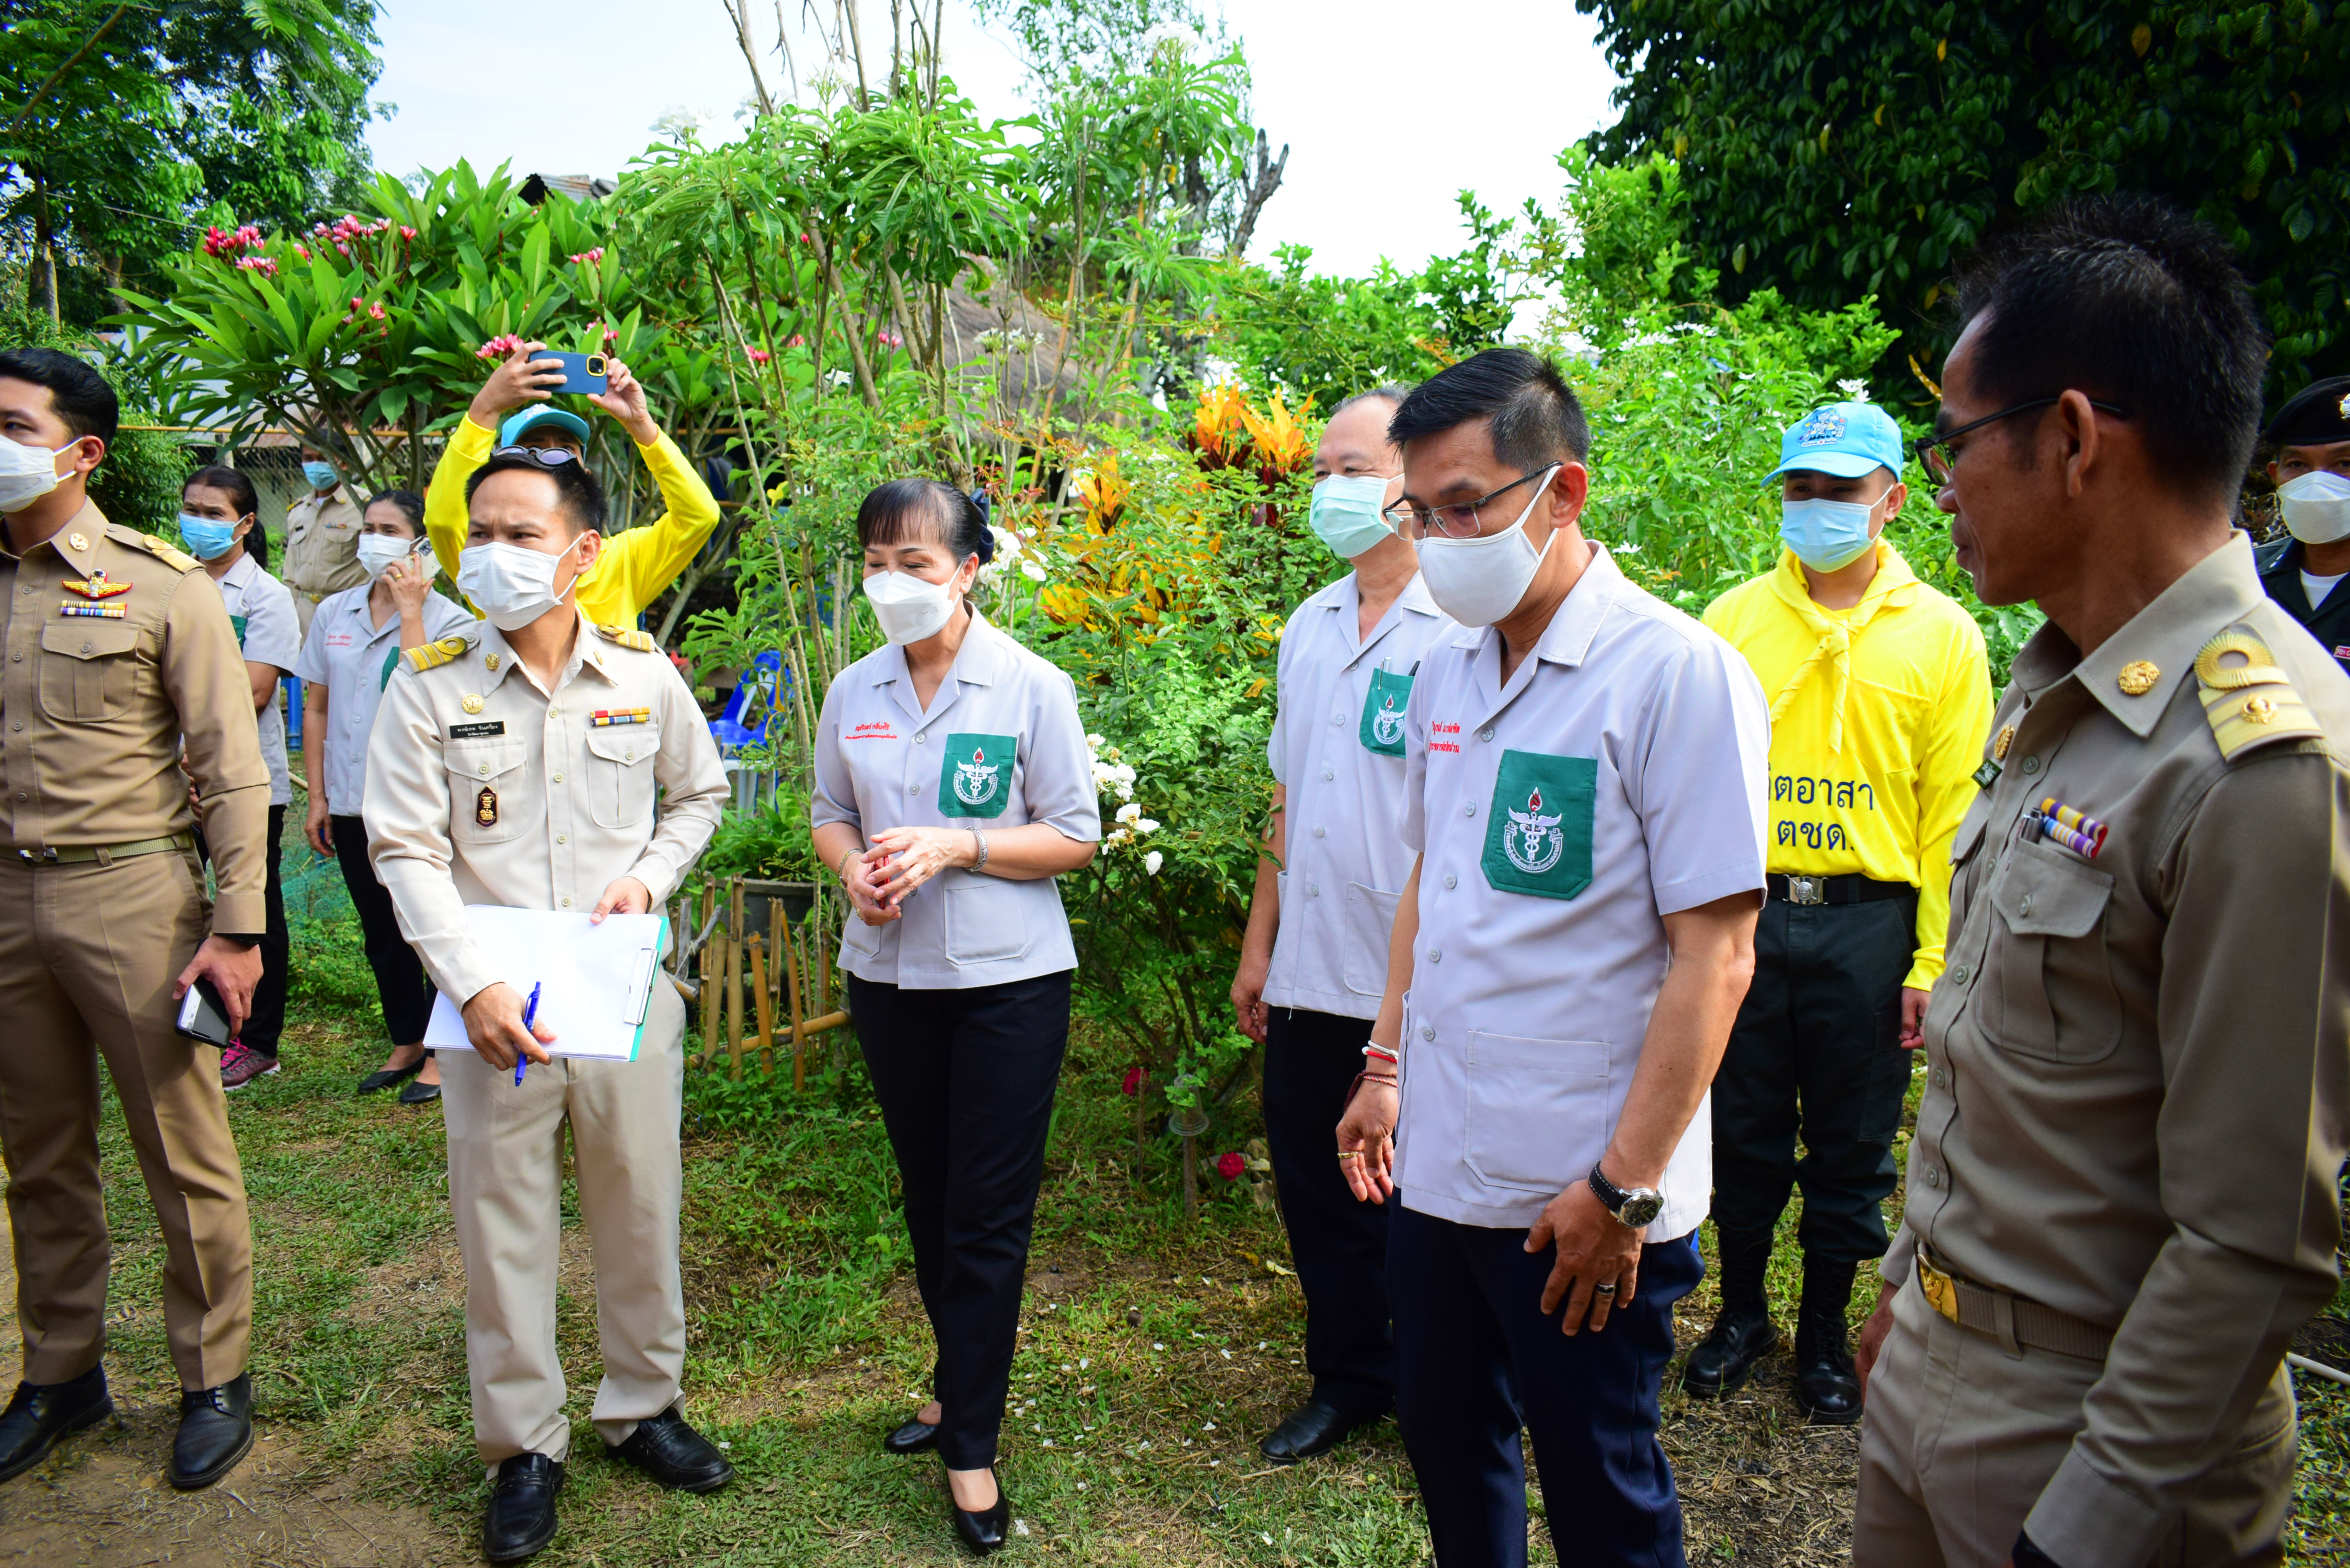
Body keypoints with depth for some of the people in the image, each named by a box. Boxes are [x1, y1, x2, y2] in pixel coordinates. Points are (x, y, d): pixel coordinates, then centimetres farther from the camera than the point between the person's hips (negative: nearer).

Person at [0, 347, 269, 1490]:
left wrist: (237, 928, -11)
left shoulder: (160, 586, -4)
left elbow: (233, 771, -6)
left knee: (183, 1150, 2)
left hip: (130, 892, -4)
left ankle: (215, 1380, 18)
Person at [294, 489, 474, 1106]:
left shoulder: (447, 620, -7)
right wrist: (317, 796, 8)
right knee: (380, 933, 15)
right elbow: (316, 708, 11)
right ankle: (405, 1043, 30)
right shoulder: (333, 613, 7)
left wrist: (410, 611, -19)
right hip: (353, 802, 5)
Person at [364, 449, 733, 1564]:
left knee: (640, 1202, 12)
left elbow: (699, 793, 14)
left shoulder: (644, 676, -1)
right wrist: (472, 986, -16)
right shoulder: (430, 686, -5)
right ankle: (525, 1443, 26)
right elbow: (408, 852, -7)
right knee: (503, 1219, 8)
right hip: (494, 1002, -1)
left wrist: (650, 877, -4)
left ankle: (641, 1405, 33)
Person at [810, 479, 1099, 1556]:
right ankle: (962, 1382, 38)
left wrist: (954, 845, -20)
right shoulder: (854, 692, 3)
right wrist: (854, 869, -9)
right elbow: (829, 814, 13)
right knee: (926, 1195, 17)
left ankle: (971, 1445, 15)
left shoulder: (1032, 687, -9)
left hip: (1007, 979, -4)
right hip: (889, 973, 4)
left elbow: (1075, 837, -7)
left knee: (988, 1215, 1)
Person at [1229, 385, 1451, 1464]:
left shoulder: (1465, 627, -11)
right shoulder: (1308, 628, 12)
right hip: (1309, 976, 7)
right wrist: (1258, 943, 16)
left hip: (1419, 988, -6)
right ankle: (1350, 1381, 36)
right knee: (1316, 1190, 16)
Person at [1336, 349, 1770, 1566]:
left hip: (1582, 1199, -6)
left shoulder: (1678, 674, -16)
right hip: (1435, 1159, 6)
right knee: (1443, 1432, 21)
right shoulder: (1446, 671, 5)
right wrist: (1385, 1065, 14)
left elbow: (1714, 957, -18)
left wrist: (1624, 1190, -18)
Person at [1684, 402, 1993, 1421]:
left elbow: (1954, 812, -1)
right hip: (1746, 914, 1)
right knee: (1743, 1133, 12)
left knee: (1851, 1148, 11)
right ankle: (1742, 1315, 32)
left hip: (1868, 925, -1)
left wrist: (1936, 962, -4)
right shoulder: (1734, 618, 4)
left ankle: (1824, 1334, 30)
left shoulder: (1941, 635, 1)